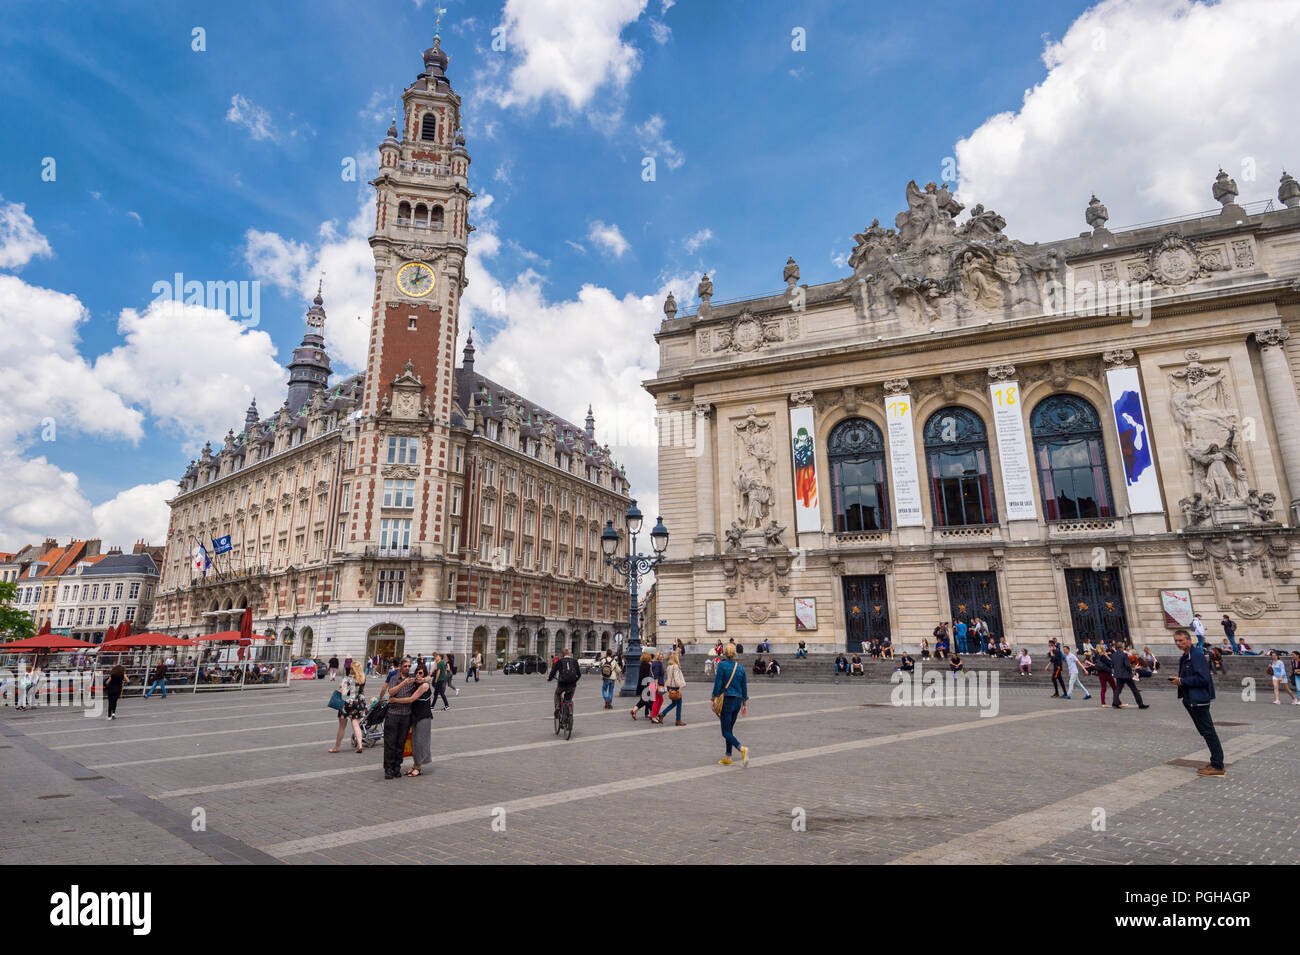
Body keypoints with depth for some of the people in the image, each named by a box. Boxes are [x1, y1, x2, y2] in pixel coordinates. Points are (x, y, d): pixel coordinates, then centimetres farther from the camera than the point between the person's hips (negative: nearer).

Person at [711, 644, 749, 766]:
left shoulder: (722, 665, -8)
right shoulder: (741, 667, 7)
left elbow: (718, 683, -12)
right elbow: (744, 687, 11)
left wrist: (713, 699, -3)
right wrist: (745, 704, 18)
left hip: (727, 700, -6)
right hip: (738, 700, 6)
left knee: (726, 732, -4)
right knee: (730, 729, 16)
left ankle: (742, 749, -26)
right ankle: (727, 757, 18)